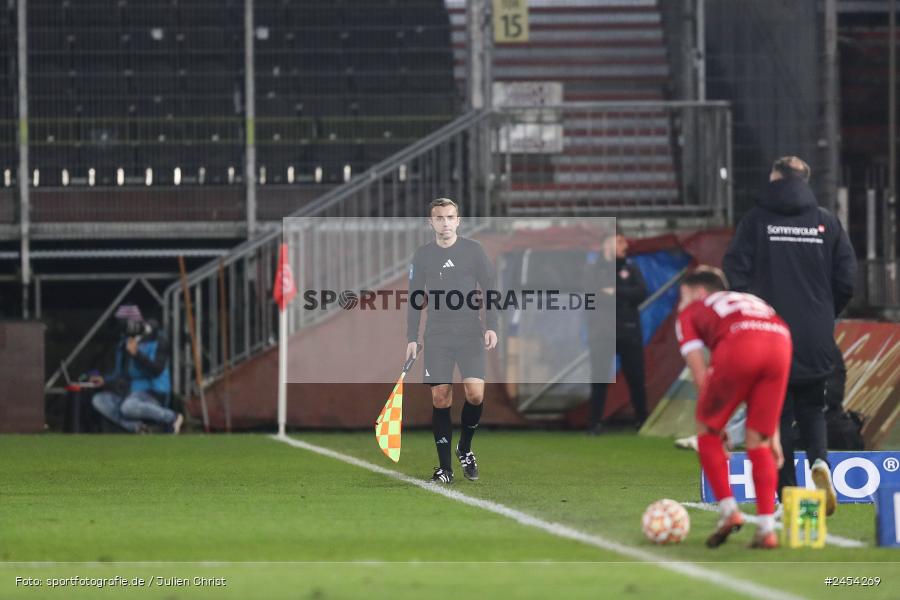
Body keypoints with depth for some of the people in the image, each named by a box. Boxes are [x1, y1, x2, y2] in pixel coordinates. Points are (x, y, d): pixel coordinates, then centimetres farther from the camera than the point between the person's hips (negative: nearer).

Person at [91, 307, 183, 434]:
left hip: (152, 394, -7)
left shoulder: (157, 341, -7)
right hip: (130, 393, 7)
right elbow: (121, 375, 20)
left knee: (128, 407, -38)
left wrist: (136, 354, -24)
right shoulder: (123, 345, 13)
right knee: (98, 401, -12)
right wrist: (105, 381, 1)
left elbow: (157, 370, -18)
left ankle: (172, 417, -18)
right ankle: (136, 427, -18)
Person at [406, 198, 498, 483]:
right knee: (440, 398, -3)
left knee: (475, 394, -14)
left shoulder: (473, 250, 2)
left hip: (470, 334, -1)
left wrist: (491, 326, -4)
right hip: (436, 337, 1)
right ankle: (445, 467, 3)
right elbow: (415, 299, 10)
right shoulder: (422, 256, 6)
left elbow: (489, 289, 5)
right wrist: (411, 338, 5)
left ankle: (465, 448, 12)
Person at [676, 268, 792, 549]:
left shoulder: (689, 313, 29)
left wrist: (717, 424, 22)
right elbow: (766, 385, 37)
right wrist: (774, 434, 37)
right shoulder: (751, 302, 42)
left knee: (707, 430, 17)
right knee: (758, 442, 15)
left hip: (738, 347, -4)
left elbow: (701, 376, 17)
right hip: (781, 343, 4)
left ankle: (728, 511, 10)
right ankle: (767, 528, 7)